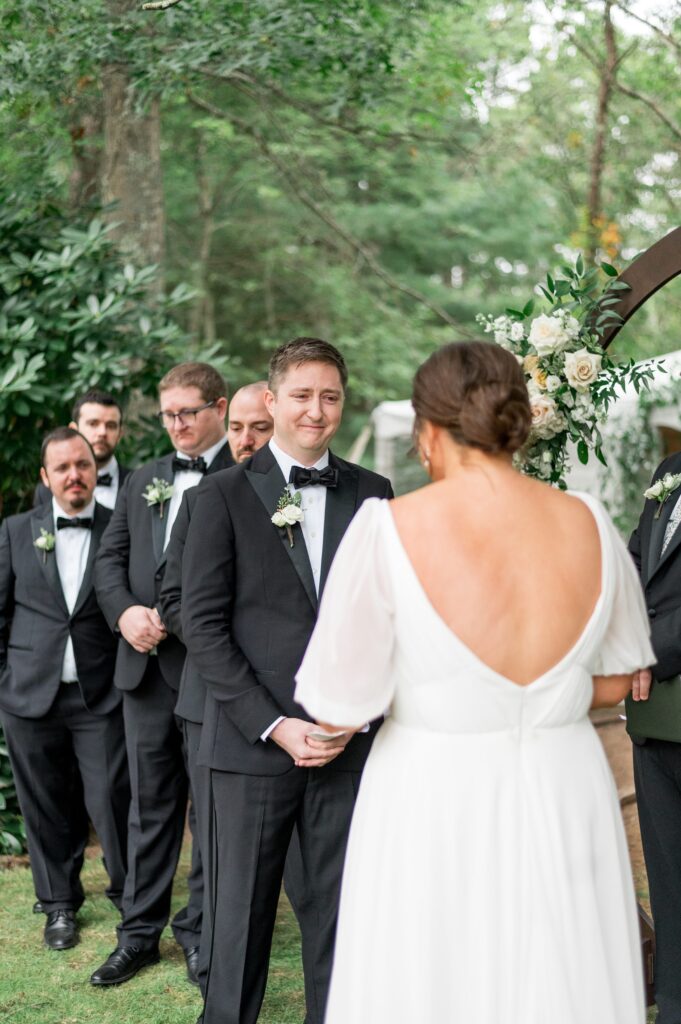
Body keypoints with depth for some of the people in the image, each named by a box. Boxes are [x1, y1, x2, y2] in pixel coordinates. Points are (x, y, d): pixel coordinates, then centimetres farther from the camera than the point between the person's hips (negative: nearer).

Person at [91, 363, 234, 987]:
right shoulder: (142, 481, 15)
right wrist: (125, 611, -6)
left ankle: (200, 932, 19)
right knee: (150, 806, 13)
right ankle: (140, 932, 23)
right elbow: (111, 558, 13)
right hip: (146, 669, 6)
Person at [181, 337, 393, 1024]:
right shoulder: (225, 495, 1)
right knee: (242, 908, 7)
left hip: (350, 738, 2)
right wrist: (275, 725, -11)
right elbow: (203, 625, -4)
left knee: (341, 908, 8)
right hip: (251, 739, -2)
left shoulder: (372, 494, 9)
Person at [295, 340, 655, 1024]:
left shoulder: (391, 529, -15)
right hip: (566, 804, 3)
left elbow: (336, 710, -12)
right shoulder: (589, 526, -4)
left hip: (435, 809, -3)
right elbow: (614, 681, 9)